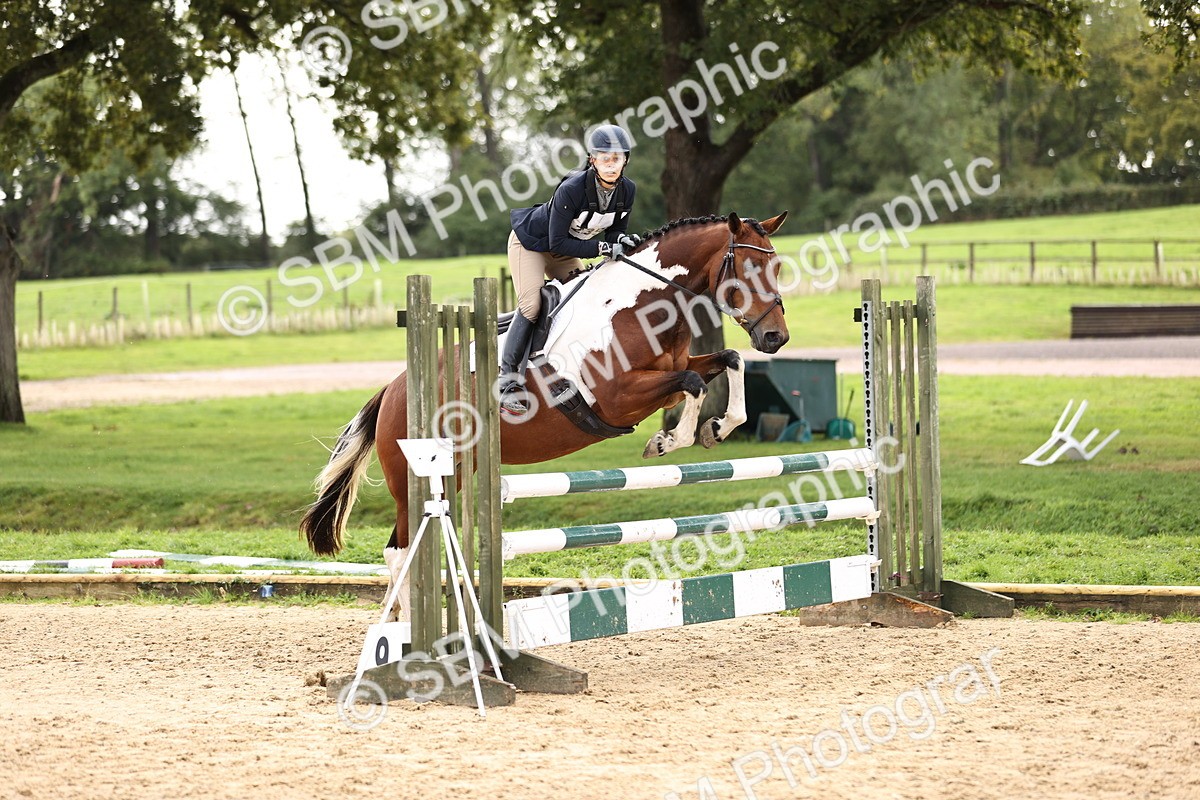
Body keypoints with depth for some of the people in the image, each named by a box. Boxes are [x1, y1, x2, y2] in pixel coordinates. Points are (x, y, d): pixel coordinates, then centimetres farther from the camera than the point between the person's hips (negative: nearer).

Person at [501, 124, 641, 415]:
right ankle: (509, 381, -16)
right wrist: (602, 248, -37)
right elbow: (558, 243, -33)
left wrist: (621, 239, -26)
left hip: (566, 249, 7)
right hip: (531, 242, -7)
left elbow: (613, 230, -2)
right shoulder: (572, 189, -37)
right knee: (531, 306, -19)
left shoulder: (627, 190, -17)